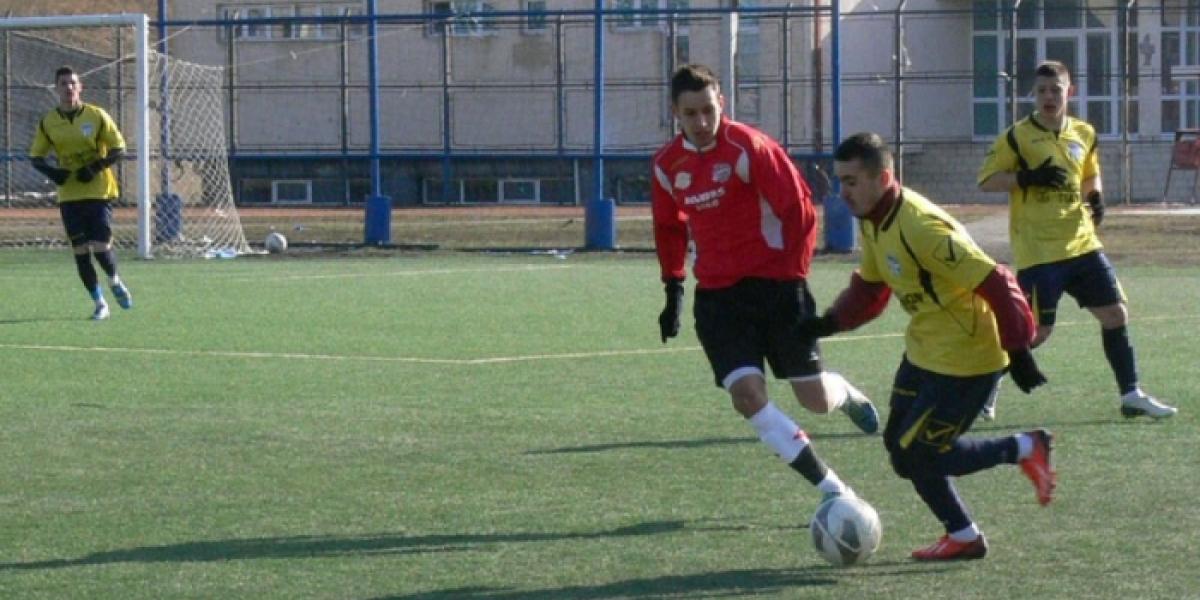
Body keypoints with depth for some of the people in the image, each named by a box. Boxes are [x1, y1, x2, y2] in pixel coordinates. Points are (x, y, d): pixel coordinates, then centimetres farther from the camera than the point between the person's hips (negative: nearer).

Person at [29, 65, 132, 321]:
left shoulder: (97, 116, -5)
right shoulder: (48, 123, 1)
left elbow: (118, 149, -1)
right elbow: (35, 157, 10)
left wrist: (96, 167, -16)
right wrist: (51, 171, -11)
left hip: (99, 191, -2)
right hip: (69, 195, 2)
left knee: (101, 247, -11)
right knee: (80, 250, 0)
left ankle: (115, 282, 21)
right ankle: (99, 303, 13)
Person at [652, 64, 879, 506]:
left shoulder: (748, 147, -13)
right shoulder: (667, 166, 3)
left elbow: (798, 207, -10)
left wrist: (793, 272, -11)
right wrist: (673, 287, 17)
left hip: (775, 283, -4)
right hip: (717, 295, 4)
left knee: (815, 399, 1)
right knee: (746, 394, -15)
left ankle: (848, 396, 43)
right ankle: (834, 492, -7)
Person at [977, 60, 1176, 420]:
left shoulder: (1084, 134, 9)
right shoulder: (1018, 137, -7)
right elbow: (986, 181, -7)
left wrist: (1095, 196, 3)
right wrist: (1028, 178, -21)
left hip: (1081, 245, 6)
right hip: (1037, 252, -6)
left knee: (1115, 313, 4)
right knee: (1036, 332, -6)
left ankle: (1131, 394, 15)